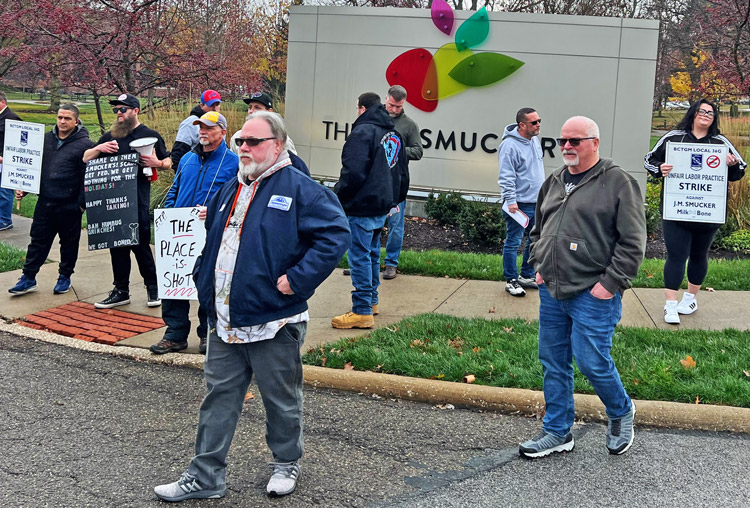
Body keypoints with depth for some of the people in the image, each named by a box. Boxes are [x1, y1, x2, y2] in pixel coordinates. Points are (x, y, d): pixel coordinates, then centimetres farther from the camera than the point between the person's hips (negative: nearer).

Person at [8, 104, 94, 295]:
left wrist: (82, 203, -14)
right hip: (45, 203, 5)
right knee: (38, 241, 9)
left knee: (69, 243, 10)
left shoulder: (84, 144, -9)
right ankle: (28, 278, 16)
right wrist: (24, 188, 8)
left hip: (69, 206, -5)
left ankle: (65, 277, 25)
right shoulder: (46, 139, 9)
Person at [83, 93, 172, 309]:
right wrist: (99, 148, -2)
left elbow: (168, 162, 6)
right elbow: (86, 158, 18)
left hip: (137, 200, -5)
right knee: (117, 244, 9)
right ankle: (121, 291, 18)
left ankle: (152, 286, 15)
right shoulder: (110, 137, 16)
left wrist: (157, 163, -16)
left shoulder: (150, 135, 2)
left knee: (140, 243, -2)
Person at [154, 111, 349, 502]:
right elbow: (211, 240, 28)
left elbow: (336, 233, -18)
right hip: (224, 321, 7)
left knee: (281, 399, 11)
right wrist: (204, 279, 14)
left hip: (273, 322, -6)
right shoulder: (230, 189, 14)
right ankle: (205, 476, 21)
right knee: (219, 396, 12)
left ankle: (286, 464, 31)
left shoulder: (298, 188, -9)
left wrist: (296, 279, -20)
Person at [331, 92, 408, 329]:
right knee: (372, 253, 20)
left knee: (359, 256, -5)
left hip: (362, 207, -9)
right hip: (382, 206, 9)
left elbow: (353, 173, -23)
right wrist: (395, 199, 29)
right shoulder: (394, 134, 14)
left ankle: (362, 311, -3)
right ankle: (371, 300, 30)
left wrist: (337, 197, -10)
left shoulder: (363, 132, -15)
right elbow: (403, 173, 21)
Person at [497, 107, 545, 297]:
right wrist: (511, 200, -22)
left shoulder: (535, 140, 10)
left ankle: (527, 276, 28)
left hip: (537, 203, 9)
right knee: (513, 243, 0)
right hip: (519, 204, -9)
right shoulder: (510, 145, -17)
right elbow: (506, 176, -18)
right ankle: (511, 281, 9)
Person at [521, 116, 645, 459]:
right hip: (551, 291, 7)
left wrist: (611, 283, -15)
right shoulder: (553, 182, 13)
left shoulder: (618, 183, -8)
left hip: (593, 295, -7)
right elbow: (538, 230, 25)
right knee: (553, 362, 11)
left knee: (592, 362, -6)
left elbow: (633, 241, -11)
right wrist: (538, 266, 12)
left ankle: (621, 412, 24)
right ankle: (557, 432, 24)